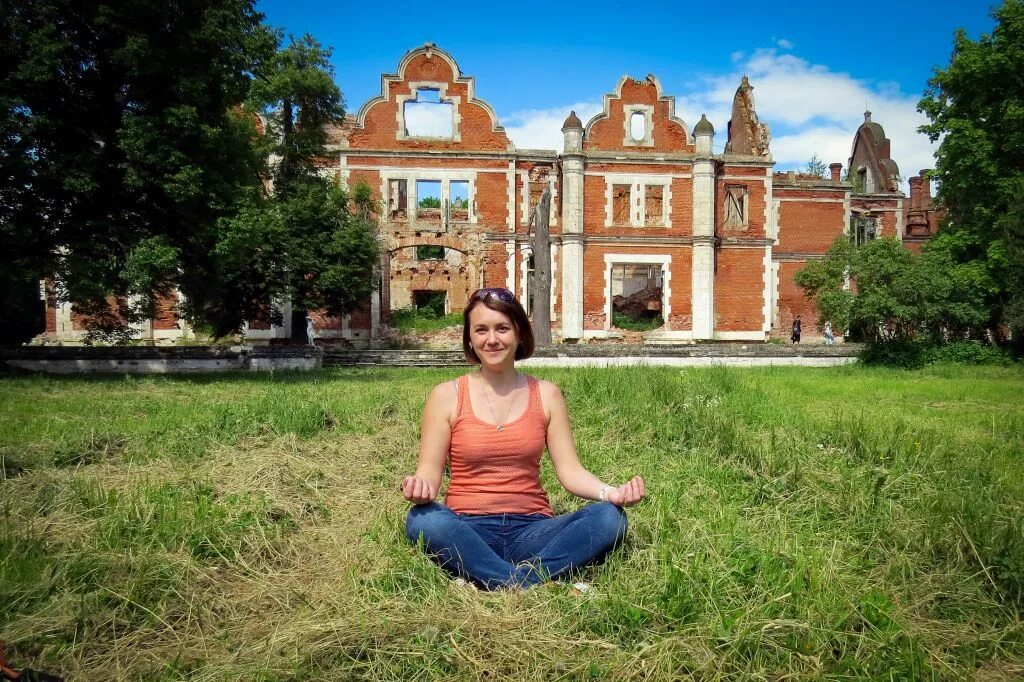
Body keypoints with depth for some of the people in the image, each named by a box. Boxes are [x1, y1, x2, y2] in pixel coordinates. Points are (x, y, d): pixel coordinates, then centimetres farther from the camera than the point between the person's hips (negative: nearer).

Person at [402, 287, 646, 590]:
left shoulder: (546, 395, 8)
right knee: (423, 520, -33)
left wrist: (609, 492, -16)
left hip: (531, 529, 2)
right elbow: (429, 470, 0)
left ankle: (505, 585, -30)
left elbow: (569, 469, 3)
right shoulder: (446, 396, 3)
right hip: (468, 532, -2)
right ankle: (528, 587, -30)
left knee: (610, 517, -23)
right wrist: (420, 487, -24)